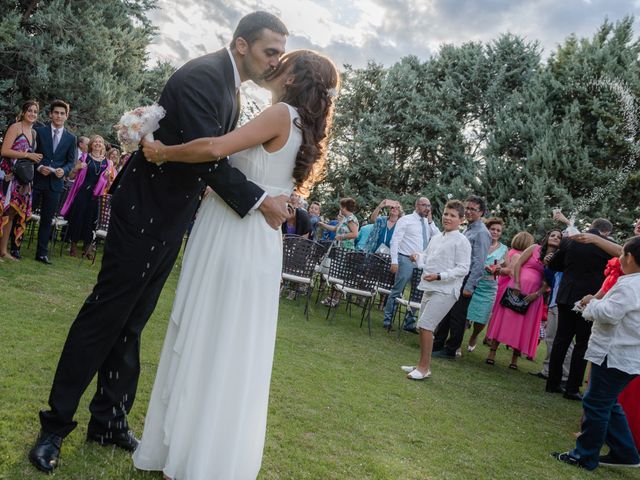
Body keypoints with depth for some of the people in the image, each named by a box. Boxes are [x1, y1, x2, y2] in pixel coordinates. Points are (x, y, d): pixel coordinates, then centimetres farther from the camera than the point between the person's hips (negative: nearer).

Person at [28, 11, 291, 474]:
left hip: (170, 219, 9)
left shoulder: (230, 87, 11)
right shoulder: (201, 76, -18)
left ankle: (109, 420, 23)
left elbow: (220, 155, 14)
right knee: (105, 315, -1)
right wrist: (258, 200, -22)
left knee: (131, 323, 13)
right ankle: (56, 424, 13)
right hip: (145, 210, -9)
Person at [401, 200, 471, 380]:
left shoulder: (461, 241, -10)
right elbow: (426, 257, 22)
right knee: (424, 327, 13)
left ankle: (424, 368, -2)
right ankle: (423, 364, 25)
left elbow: (463, 269, -15)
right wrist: (417, 258, -1)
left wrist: (439, 276, -23)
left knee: (425, 325, -13)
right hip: (429, 288, 8)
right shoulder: (436, 238, 13)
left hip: (445, 291, -8)